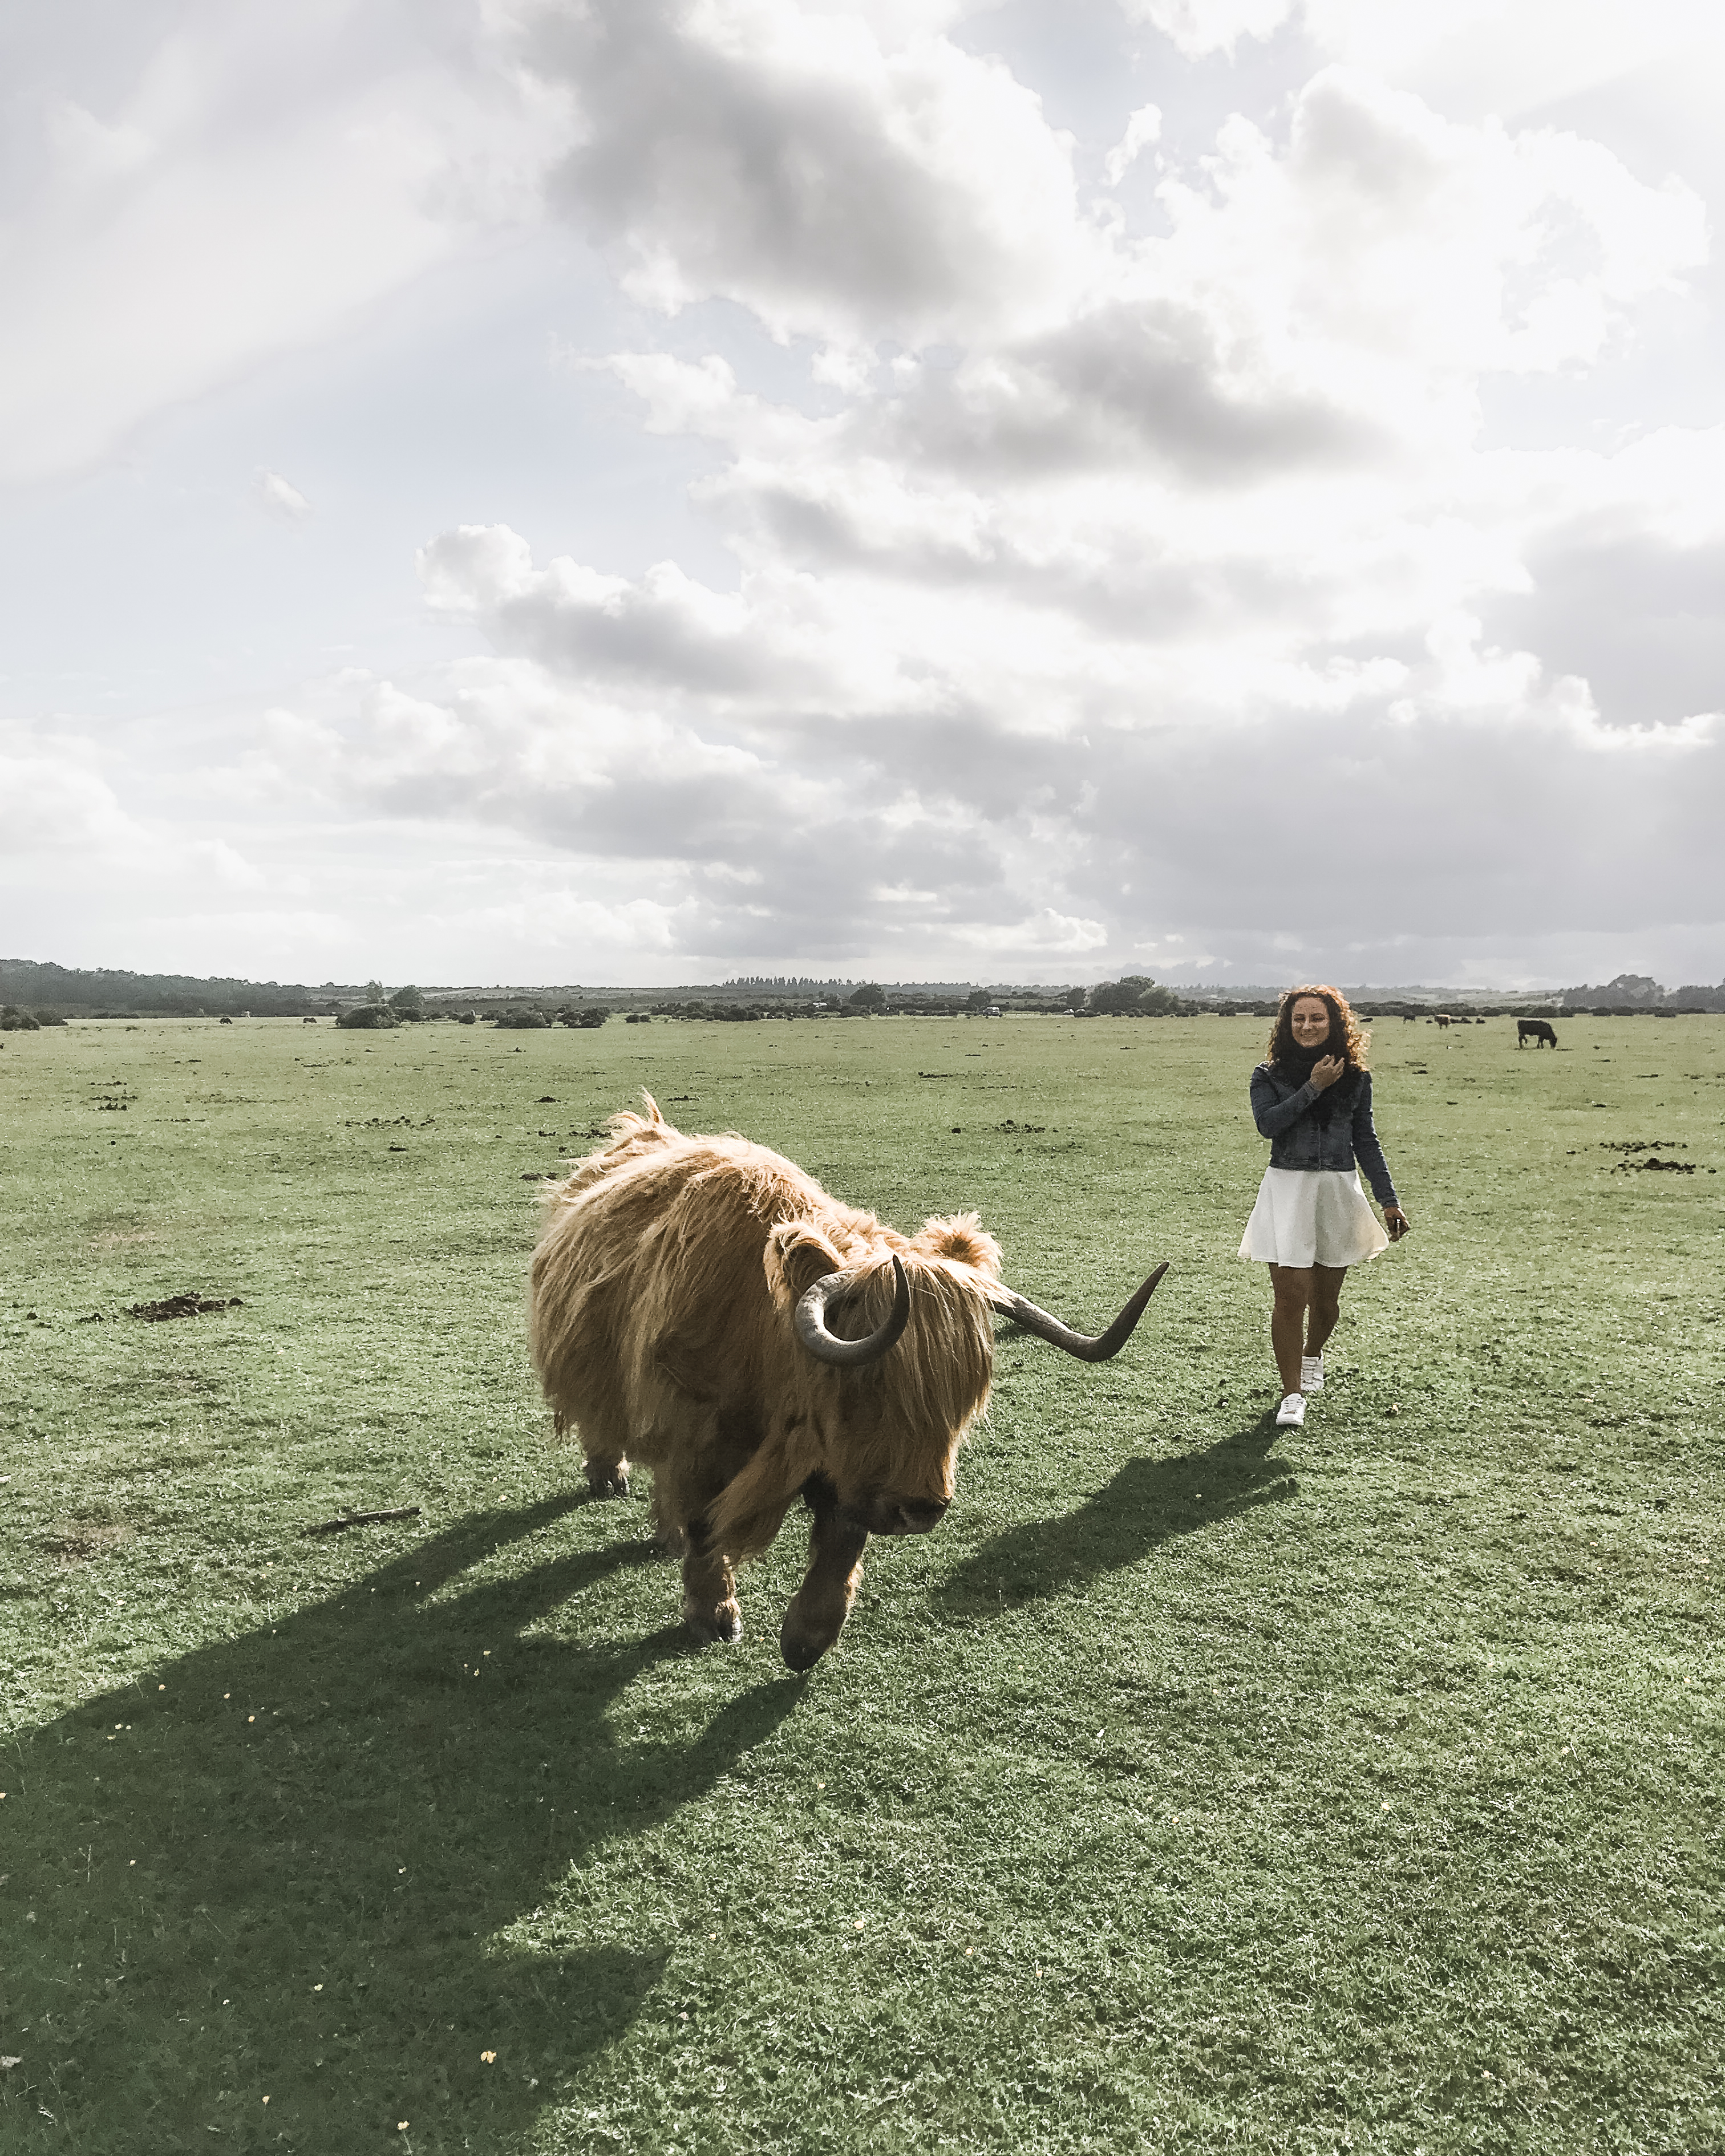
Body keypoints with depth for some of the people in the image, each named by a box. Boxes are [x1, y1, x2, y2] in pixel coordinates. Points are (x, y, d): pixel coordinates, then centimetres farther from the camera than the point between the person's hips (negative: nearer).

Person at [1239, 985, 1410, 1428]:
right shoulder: (1269, 1075, -2)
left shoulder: (1355, 1077, 5)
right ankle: (1292, 1394, 2)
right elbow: (1267, 1124, -18)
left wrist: (1389, 1201, 7)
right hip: (1287, 1189, -2)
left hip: (1339, 1191, 3)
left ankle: (1312, 1356, 45)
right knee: (1291, 1296, -7)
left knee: (1326, 1296, 14)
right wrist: (1313, 1088, -18)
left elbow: (1365, 1141, 10)